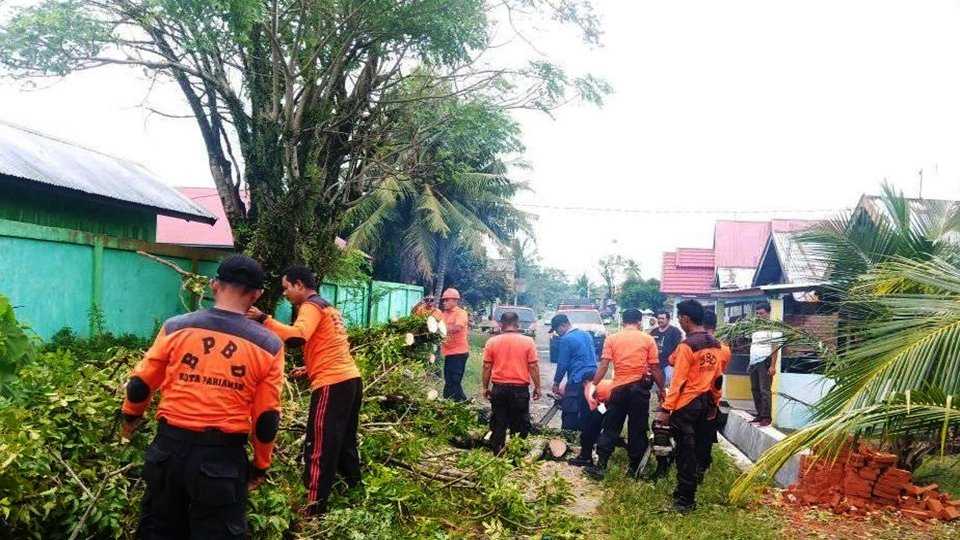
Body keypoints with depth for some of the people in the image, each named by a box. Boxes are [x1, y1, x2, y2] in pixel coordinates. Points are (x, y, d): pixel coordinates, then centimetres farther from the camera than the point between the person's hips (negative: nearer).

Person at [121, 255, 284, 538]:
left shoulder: (176, 327, -3)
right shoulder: (268, 345, -6)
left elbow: (139, 385, 6)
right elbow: (266, 418, -3)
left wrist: (130, 417, 27)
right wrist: (261, 465, 12)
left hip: (170, 447, 2)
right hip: (223, 457, -2)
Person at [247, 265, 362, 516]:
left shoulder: (311, 306, -7)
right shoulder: (326, 306, 22)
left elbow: (297, 337, -26)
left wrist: (264, 319, -25)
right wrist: (309, 369, 24)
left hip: (333, 384, -10)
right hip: (350, 379, 10)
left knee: (319, 448, -4)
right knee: (344, 443, 18)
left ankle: (315, 509, -1)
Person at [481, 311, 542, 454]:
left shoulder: (492, 341, -2)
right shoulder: (527, 341, -6)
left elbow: (487, 367, 1)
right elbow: (533, 366, -5)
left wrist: (485, 387, 11)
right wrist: (537, 387, 4)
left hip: (499, 388, 2)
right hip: (520, 388, -1)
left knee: (498, 422, 12)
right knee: (519, 422, 10)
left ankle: (497, 452, 17)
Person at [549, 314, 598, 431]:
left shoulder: (566, 340, -10)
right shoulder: (586, 335, 14)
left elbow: (562, 364, -8)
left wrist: (556, 383, 2)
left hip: (577, 380, -8)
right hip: (592, 378, 8)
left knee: (569, 413, -3)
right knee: (586, 412, 13)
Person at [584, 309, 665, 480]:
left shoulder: (612, 339, 3)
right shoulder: (648, 339, 1)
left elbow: (603, 366, -4)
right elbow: (655, 368, 0)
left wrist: (593, 385, 0)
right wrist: (661, 389, 9)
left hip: (619, 387, 1)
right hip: (640, 388, -1)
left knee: (611, 428, 8)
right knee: (637, 429, 9)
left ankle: (600, 465, 4)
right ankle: (635, 467, 15)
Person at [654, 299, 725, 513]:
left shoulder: (687, 345, -16)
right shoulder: (715, 345, 7)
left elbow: (678, 381, -18)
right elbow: (716, 377, 13)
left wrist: (666, 408, -16)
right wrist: (712, 403, 21)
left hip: (686, 405, -7)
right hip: (706, 404, 8)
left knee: (685, 453, -1)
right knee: (697, 450, 14)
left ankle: (684, 500, 4)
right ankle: (688, 494, 23)